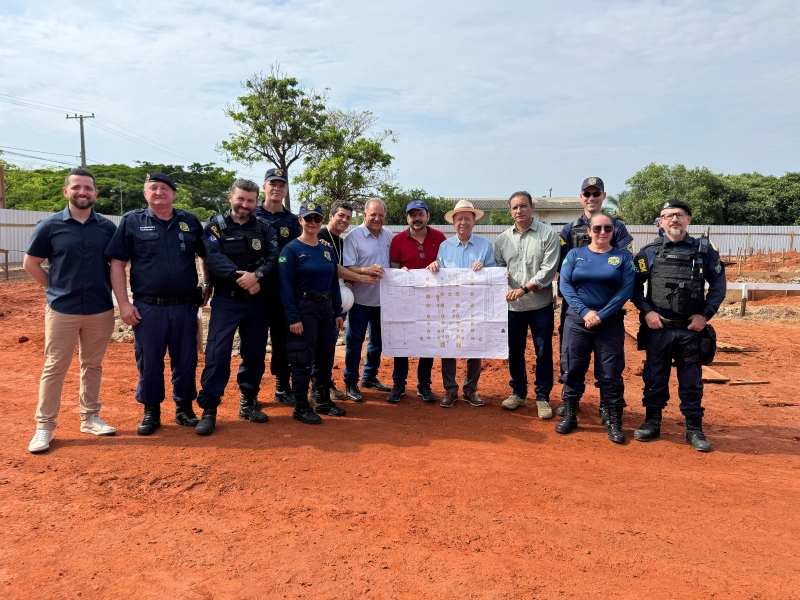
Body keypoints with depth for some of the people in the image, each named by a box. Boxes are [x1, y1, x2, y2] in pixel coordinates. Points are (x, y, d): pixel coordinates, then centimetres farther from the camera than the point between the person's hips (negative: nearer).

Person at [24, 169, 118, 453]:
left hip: (101, 310, 2)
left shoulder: (107, 227, 3)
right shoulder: (49, 225, -2)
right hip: (62, 310, -2)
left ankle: (90, 418, 24)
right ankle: (44, 426, 12)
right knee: (54, 367, 4)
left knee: (93, 366, 12)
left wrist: (108, 290, 4)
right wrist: (56, 288, 2)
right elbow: (30, 263, 4)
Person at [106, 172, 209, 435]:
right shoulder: (131, 221, 0)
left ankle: (184, 407, 25)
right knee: (149, 361, 8)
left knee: (186, 360, 10)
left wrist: (208, 286, 4)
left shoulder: (190, 222, 6)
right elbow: (117, 263, -1)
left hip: (185, 307, 2)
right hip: (148, 308, -1)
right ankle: (151, 411, 23)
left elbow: (205, 256, 15)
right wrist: (123, 303, -7)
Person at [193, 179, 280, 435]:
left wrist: (256, 275, -24)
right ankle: (209, 409, 1)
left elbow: (274, 258, -5)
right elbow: (214, 259, -14)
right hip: (226, 301, -3)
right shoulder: (215, 226, 0)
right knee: (217, 353, -7)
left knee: (255, 353, 9)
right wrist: (239, 277, -25)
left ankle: (248, 402, 24)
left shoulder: (265, 229, 6)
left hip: (257, 302, 3)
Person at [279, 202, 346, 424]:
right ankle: (301, 407, 9)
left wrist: (338, 312, 8)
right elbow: (286, 286, -14)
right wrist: (293, 318, -18)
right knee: (303, 359, -2)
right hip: (304, 309, -6)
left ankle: (323, 401, 26)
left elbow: (334, 282, 13)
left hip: (326, 308, 6)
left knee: (325, 358, 13)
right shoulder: (291, 249, -9)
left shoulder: (327, 249, 10)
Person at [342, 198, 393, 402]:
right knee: (354, 341, 2)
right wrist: (367, 270, -33)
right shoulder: (354, 236, -12)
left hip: (382, 298, 6)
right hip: (361, 299, -6)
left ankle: (370, 376, 33)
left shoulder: (388, 236, 5)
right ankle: (350, 383, 13)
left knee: (378, 340, 17)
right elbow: (346, 268, -17)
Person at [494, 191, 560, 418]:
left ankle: (543, 397, 18)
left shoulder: (547, 234, -6)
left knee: (543, 353, 5)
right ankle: (518, 393, 28)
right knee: (515, 352, 13)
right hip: (512, 306, 3)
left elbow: (549, 269, -13)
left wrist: (524, 289, -19)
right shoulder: (503, 238, 6)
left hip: (540, 305, -3)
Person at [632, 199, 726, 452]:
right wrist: (646, 311, -10)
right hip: (657, 328, 0)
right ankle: (652, 422, 22)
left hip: (691, 328, 0)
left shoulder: (704, 250, 3)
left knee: (691, 379, 7)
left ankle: (694, 428, 19)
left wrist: (705, 314, -5)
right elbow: (634, 285, 2)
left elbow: (718, 285, 5)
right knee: (655, 376, 9)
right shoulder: (649, 252, 1)